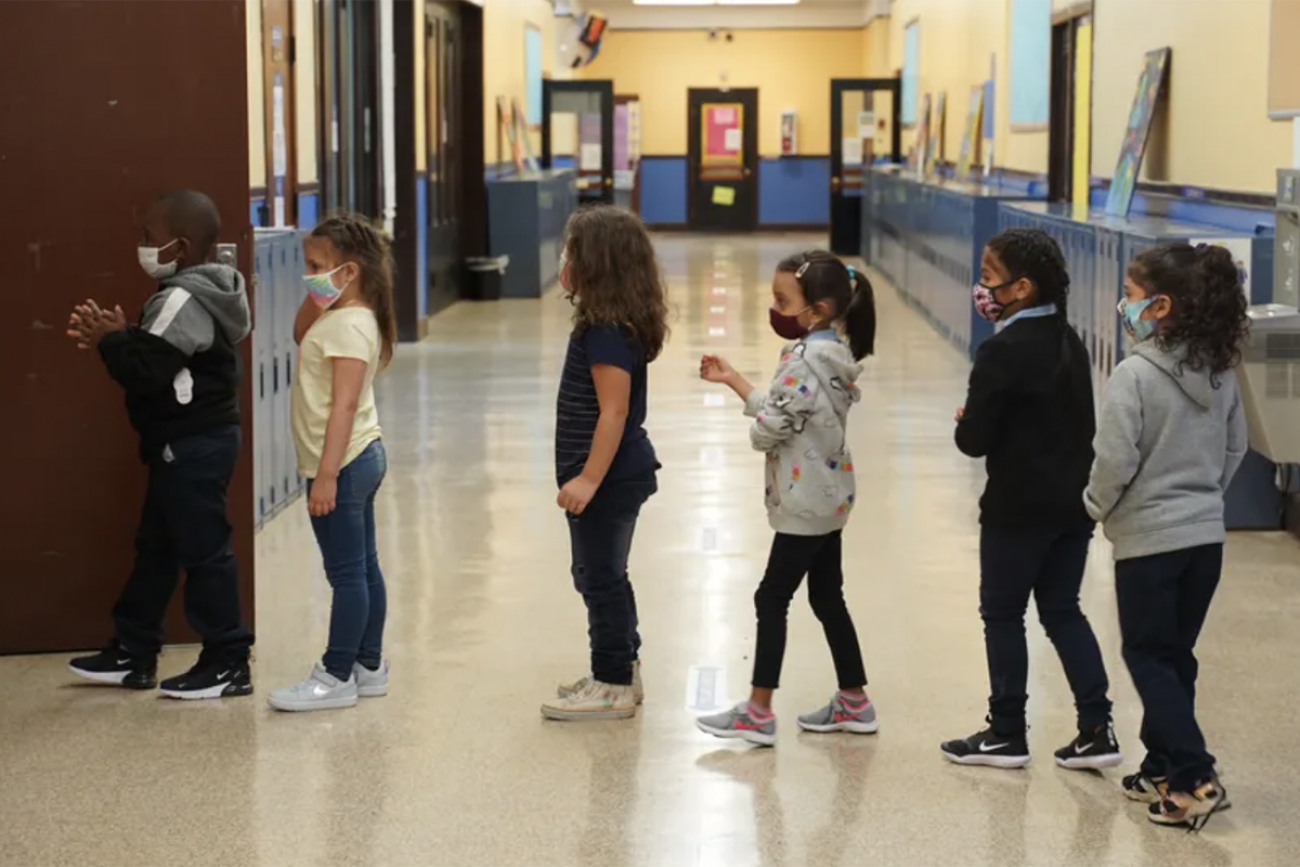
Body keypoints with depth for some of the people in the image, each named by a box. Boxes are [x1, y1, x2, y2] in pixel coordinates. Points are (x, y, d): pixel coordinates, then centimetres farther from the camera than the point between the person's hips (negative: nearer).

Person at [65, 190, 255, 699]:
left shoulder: (183, 301, -21)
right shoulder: (191, 295, 12)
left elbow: (147, 371, -27)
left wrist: (110, 342, -11)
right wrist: (120, 337, 2)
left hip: (193, 446, -11)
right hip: (188, 443, 11)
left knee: (203, 550, -3)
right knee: (156, 546, 17)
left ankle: (228, 664, 4)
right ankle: (133, 654, 26)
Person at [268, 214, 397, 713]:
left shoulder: (349, 325, -19)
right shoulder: (337, 317, 11)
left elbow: (344, 405, -24)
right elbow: (301, 336, 31)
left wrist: (326, 475, -25)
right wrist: (313, 301, 11)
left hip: (344, 463, -10)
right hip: (361, 459, 10)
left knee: (346, 573, -4)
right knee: (363, 568, 14)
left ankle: (336, 677, 1)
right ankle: (368, 666, 22)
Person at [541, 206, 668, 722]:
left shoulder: (606, 332, -21)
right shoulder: (620, 325, 9)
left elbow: (614, 411, -25)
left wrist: (589, 478, -25)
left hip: (610, 477, -10)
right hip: (619, 473, 10)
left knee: (600, 578, 0)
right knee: (604, 576, 19)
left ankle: (613, 685, 9)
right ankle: (620, 672, 30)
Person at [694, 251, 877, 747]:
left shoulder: (805, 360, -22)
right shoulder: (832, 353, 8)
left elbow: (769, 427, -22)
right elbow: (781, 408, 13)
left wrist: (757, 432, 0)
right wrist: (731, 379, 15)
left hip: (805, 503, -10)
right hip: (828, 498, 10)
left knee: (772, 598, -2)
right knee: (827, 598, 15)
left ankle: (758, 713, 2)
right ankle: (854, 703, 22)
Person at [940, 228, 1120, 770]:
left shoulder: (1003, 352, -18)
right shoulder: (1069, 342, 7)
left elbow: (974, 440, -18)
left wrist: (965, 422, 4)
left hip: (1019, 507, -7)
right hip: (1075, 501, 7)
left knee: (1002, 614, 7)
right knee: (1063, 610, 15)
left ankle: (1007, 735, 15)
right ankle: (1097, 729, 11)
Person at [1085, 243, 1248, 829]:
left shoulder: (1135, 375, -19)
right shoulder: (1221, 373, 2)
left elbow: (1115, 460, -19)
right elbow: (1235, 449, 12)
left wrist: (1095, 509, -1)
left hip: (1148, 538, -6)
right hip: (1206, 535, 6)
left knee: (1148, 657, 4)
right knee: (1175, 656, 16)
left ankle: (1194, 780, -5)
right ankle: (1162, 768, 24)